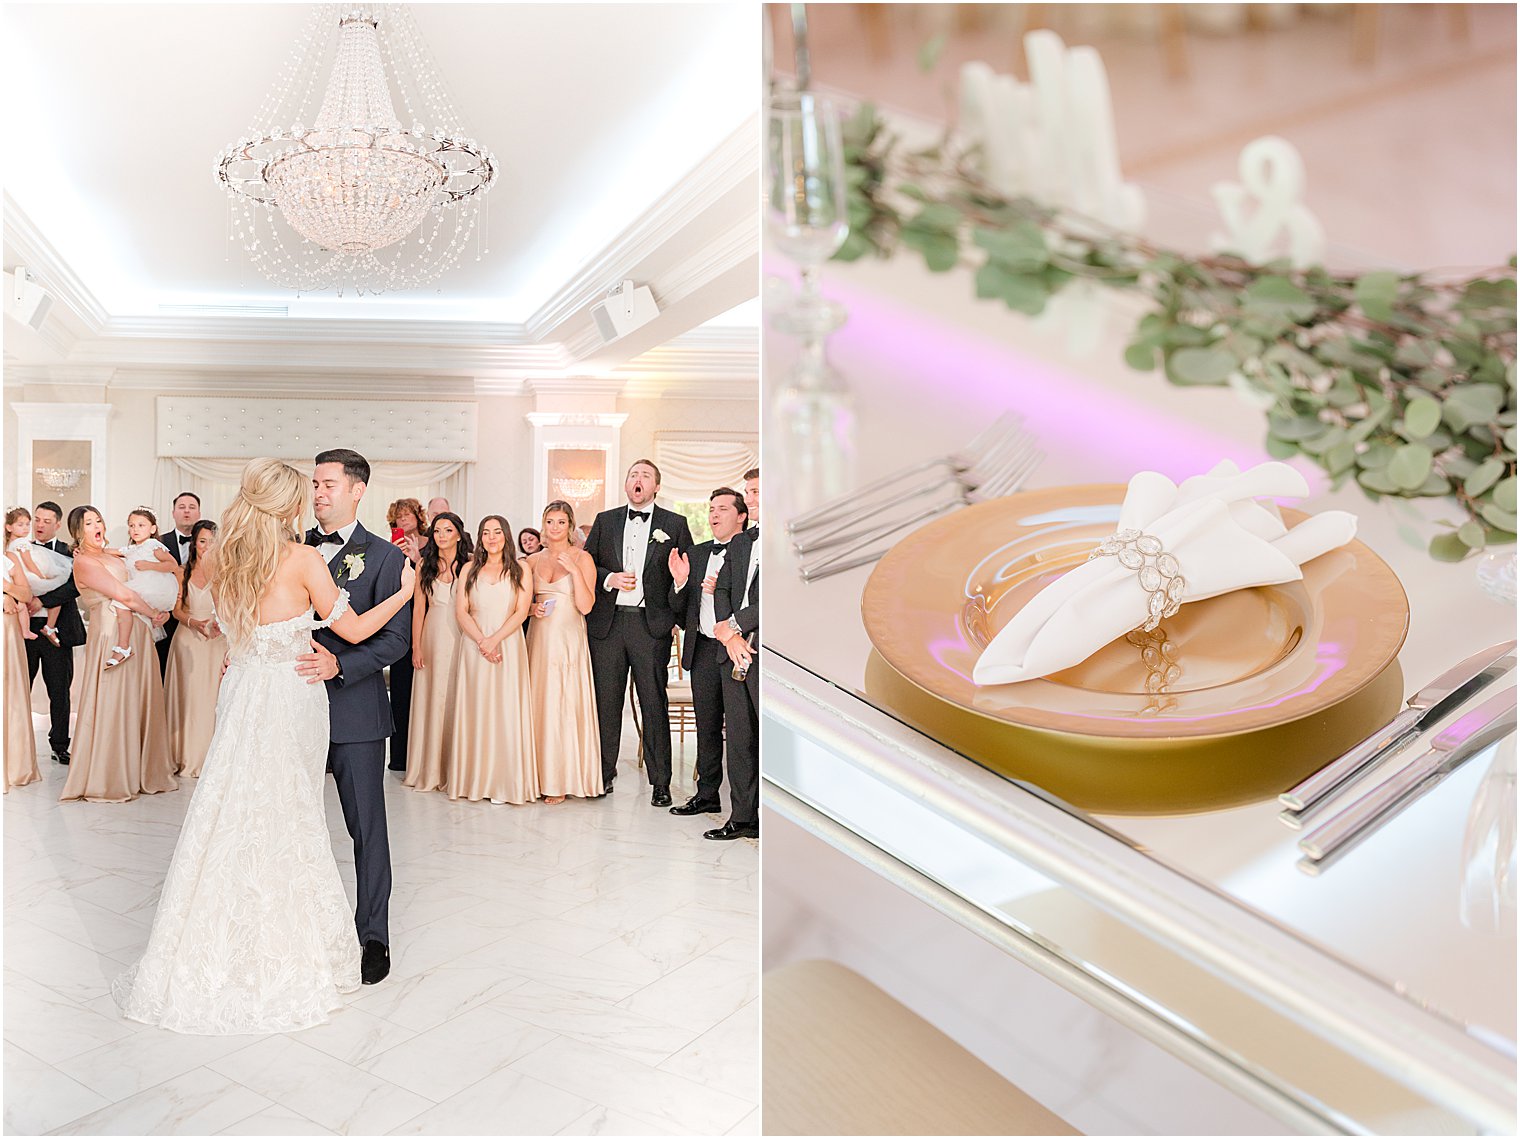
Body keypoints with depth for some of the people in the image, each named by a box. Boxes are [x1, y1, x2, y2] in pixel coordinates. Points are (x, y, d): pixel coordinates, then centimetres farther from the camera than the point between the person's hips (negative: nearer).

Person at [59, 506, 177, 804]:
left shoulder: (111, 555, 16)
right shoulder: (83, 561, -8)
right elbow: (123, 594, -14)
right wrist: (152, 613, 0)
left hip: (137, 633, 8)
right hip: (112, 635, -8)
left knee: (140, 701, 12)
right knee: (113, 704, -1)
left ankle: (141, 770, 22)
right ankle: (109, 777, 10)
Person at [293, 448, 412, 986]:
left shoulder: (385, 557, -5)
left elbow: (396, 638, -10)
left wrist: (339, 665, -22)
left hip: (354, 710, -4)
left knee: (367, 827, 4)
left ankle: (374, 938, 18)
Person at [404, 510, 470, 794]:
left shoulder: (470, 566, 0)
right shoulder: (425, 567, 7)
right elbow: (418, 609, 7)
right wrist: (416, 647, 2)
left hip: (461, 638, -2)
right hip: (433, 638, 2)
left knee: (457, 701, 2)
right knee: (431, 700, 6)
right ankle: (430, 769, 15)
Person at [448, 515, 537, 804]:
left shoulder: (519, 570, 6)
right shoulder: (470, 569, 10)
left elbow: (521, 612, -2)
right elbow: (461, 611, 3)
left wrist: (495, 639, -14)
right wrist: (482, 641, -11)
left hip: (508, 646, -2)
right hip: (474, 646, 2)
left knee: (506, 709, -4)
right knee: (475, 709, 2)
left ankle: (505, 781, 1)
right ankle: (476, 779, 8)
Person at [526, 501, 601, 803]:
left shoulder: (582, 558, -1)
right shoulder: (534, 560, 11)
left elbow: (586, 606, -9)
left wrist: (574, 570, -16)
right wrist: (532, 608, -2)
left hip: (568, 639, -4)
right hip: (539, 639, 4)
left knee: (563, 704, -5)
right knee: (537, 703, 2)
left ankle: (560, 781, 3)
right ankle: (539, 775, 11)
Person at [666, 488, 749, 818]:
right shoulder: (697, 554, 15)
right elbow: (680, 608, 15)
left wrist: (722, 591, -21)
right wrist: (679, 582, -3)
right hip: (702, 651, 6)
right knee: (706, 726, 13)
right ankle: (707, 794, 23)